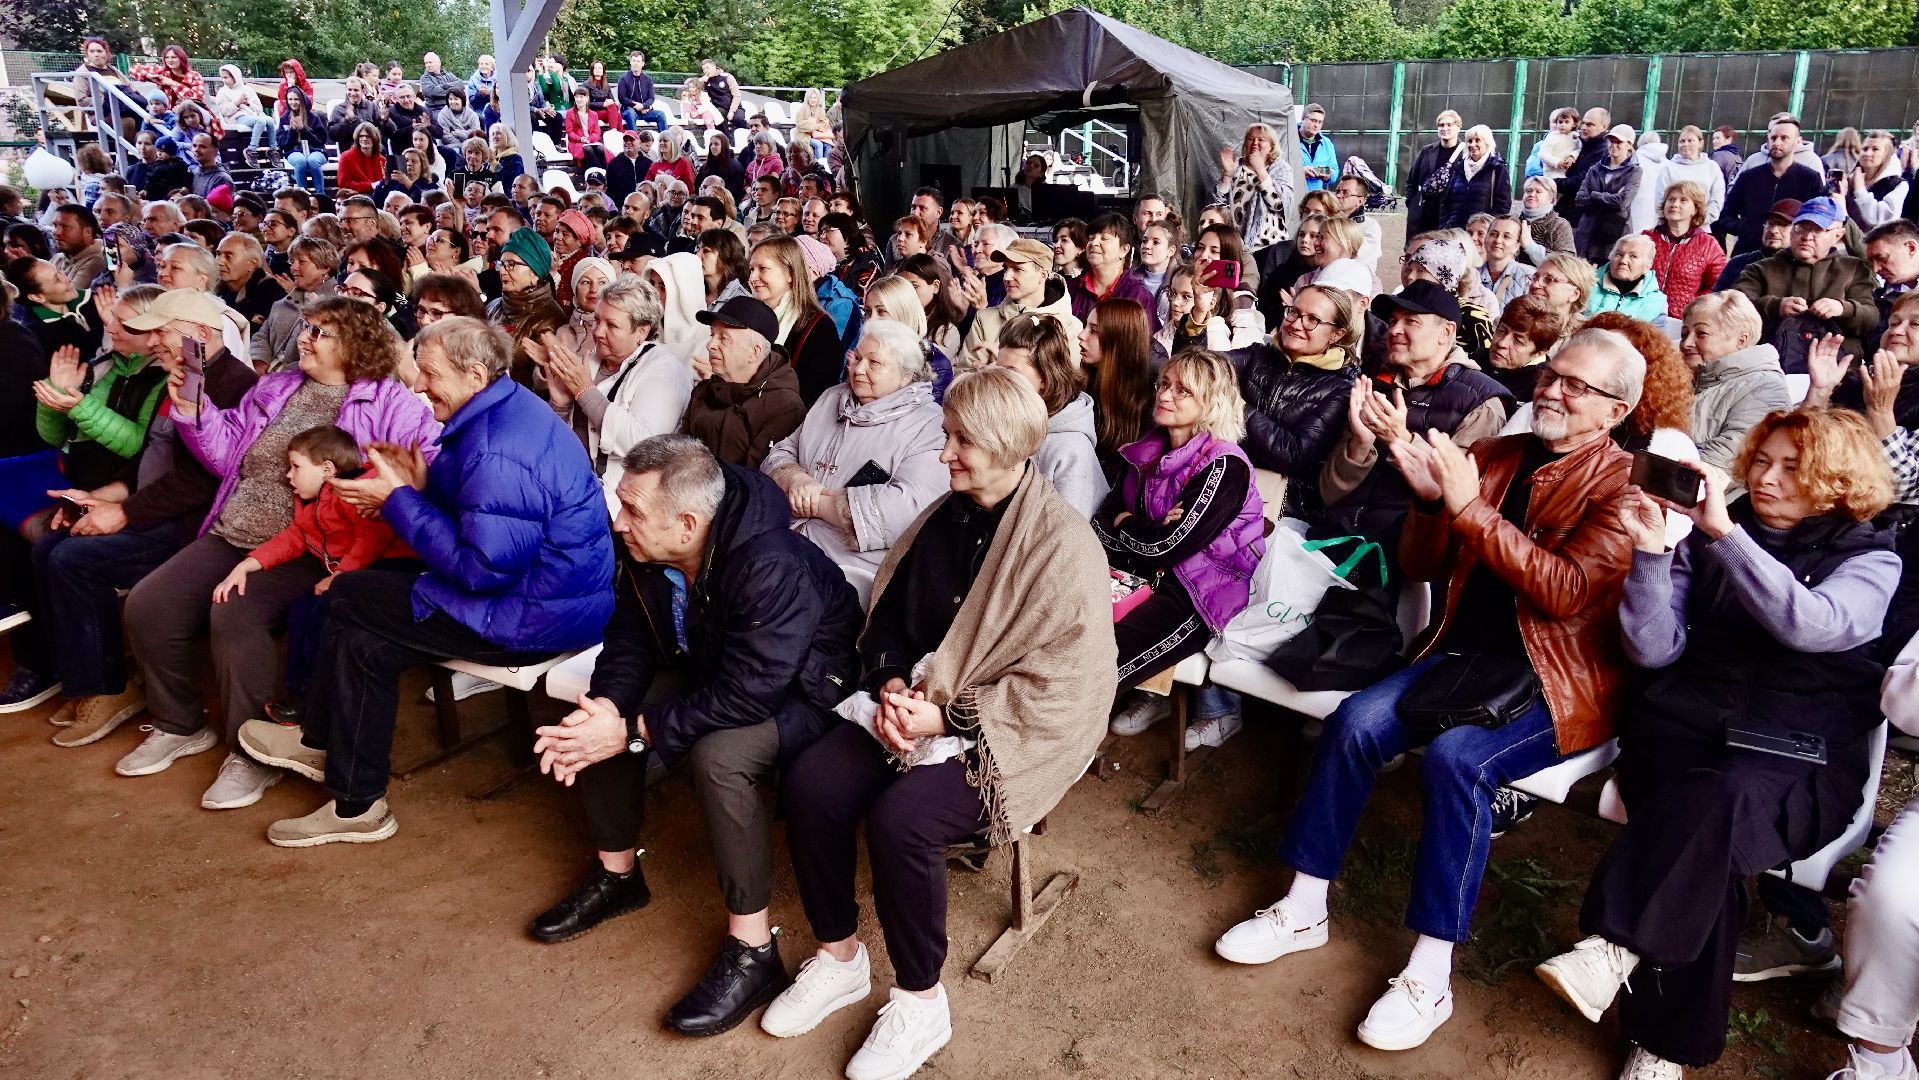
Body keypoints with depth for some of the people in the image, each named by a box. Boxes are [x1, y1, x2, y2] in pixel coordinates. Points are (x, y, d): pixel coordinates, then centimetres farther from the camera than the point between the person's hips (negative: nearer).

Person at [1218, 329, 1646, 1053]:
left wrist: (1470, 508, -22)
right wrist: (1430, 500, -8)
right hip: (1464, 655, 5)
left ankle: (1429, 976, -20)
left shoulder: (1621, 485, -5)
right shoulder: (1495, 457, 11)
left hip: (1557, 682, -5)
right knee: (1354, 722, -18)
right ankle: (1304, 910, -3)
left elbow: (1567, 591, -20)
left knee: (1457, 756, -31)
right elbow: (1421, 568, 12)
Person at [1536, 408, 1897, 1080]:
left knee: (1721, 802, -37)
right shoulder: (1706, 538, 12)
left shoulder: (1870, 559, 7)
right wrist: (1650, 552, -9)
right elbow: (1655, 650, 3)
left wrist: (1724, 531, -20)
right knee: (1710, 851, -30)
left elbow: (1808, 624, -17)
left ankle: (1612, 949, -33)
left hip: (1799, 759, -1)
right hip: (1681, 729, 2)